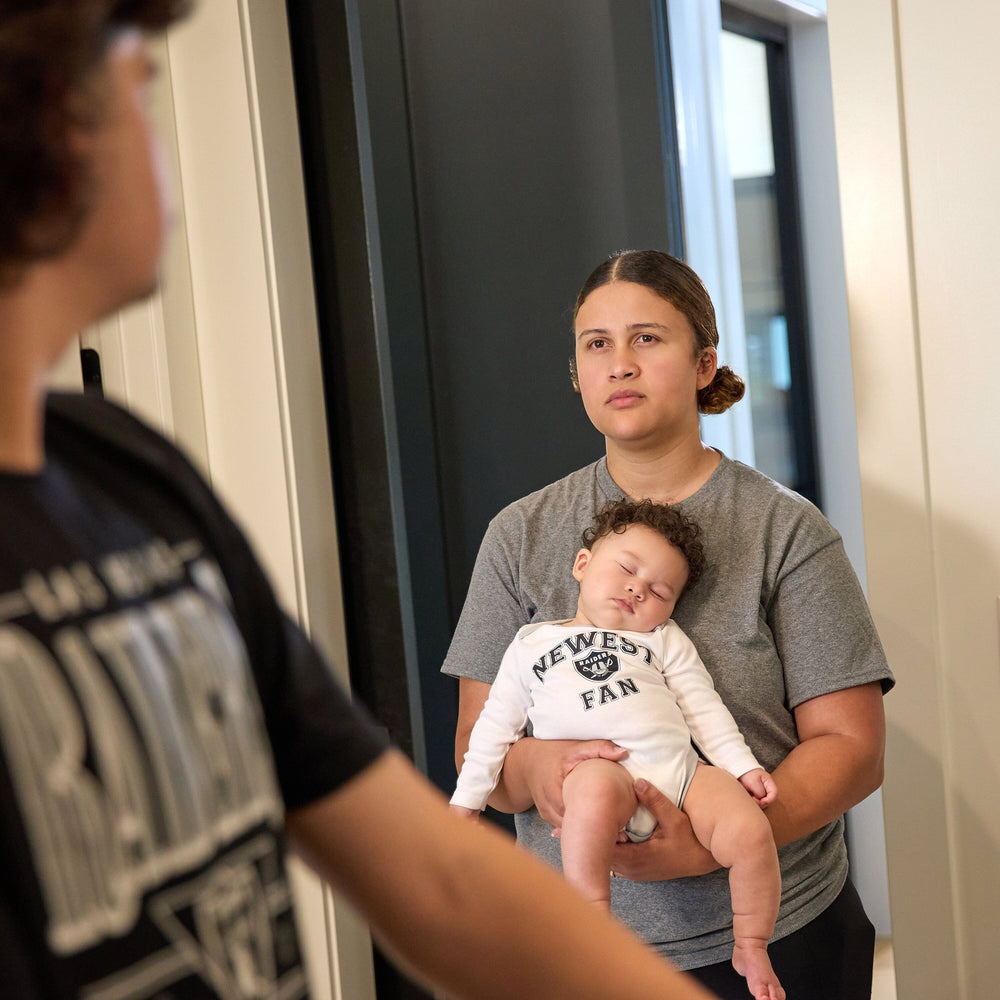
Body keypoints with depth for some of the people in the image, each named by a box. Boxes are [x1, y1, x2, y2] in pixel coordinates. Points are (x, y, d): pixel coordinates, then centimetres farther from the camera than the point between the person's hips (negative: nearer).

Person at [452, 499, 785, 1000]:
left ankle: (751, 948, 3)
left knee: (750, 832, -21)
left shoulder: (664, 641, 25)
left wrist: (744, 767, 6)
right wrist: (465, 803, 18)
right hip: (594, 765, -3)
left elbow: (704, 708, 19)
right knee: (596, 787, -40)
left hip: (680, 769, 3)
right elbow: (495, 727, 21)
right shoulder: (532, 644, 21)